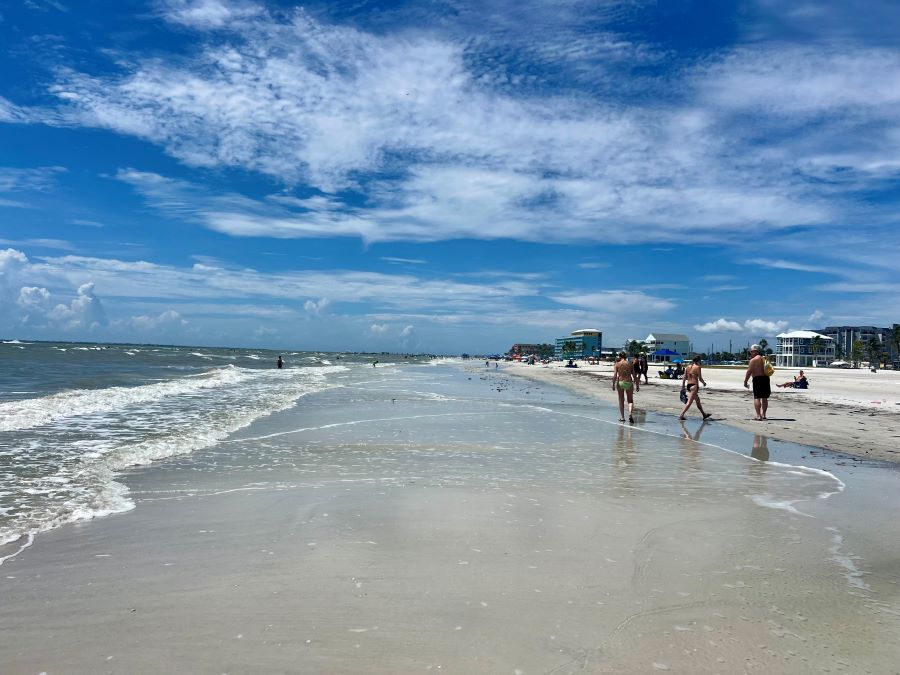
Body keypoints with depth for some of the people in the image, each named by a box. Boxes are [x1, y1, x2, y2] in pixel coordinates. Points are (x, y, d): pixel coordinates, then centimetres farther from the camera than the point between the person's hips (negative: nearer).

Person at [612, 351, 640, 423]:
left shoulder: (617, 364, 0)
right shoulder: (630, 364, 5)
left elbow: (615, 375, -9)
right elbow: (634, 376, 3)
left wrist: (613, 385, -5)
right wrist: (637, 385, 8)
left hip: (620, 383, -1)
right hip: (629, 383, 1)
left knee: (621, 401, 12)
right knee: (630, 400, 8)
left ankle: (622, 417, 14)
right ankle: (630, 414, -15)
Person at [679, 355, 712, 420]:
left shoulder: (687, 367, 9)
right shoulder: (698, 367, -9)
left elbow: (685, 377, 7)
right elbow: (700, 378, -8)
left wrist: (683, 385, 10)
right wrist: (704, 382, 10)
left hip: (688, 385, 8)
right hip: (694, 385, -8)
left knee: (698, 400, 20)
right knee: (689, 402, -7)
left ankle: (704, 414, 32)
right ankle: (681, 415, -12)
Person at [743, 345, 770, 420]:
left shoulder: (753, 360, -8)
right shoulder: (765, 359, 13)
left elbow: (749, 372, -13)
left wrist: (745, 381, -6)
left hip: (757, 379, -7)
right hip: (766, 378, 7)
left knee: (757, 397, -6)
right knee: (765, 398, 15)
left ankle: (758, 415, -15)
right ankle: (763, 414, 23)